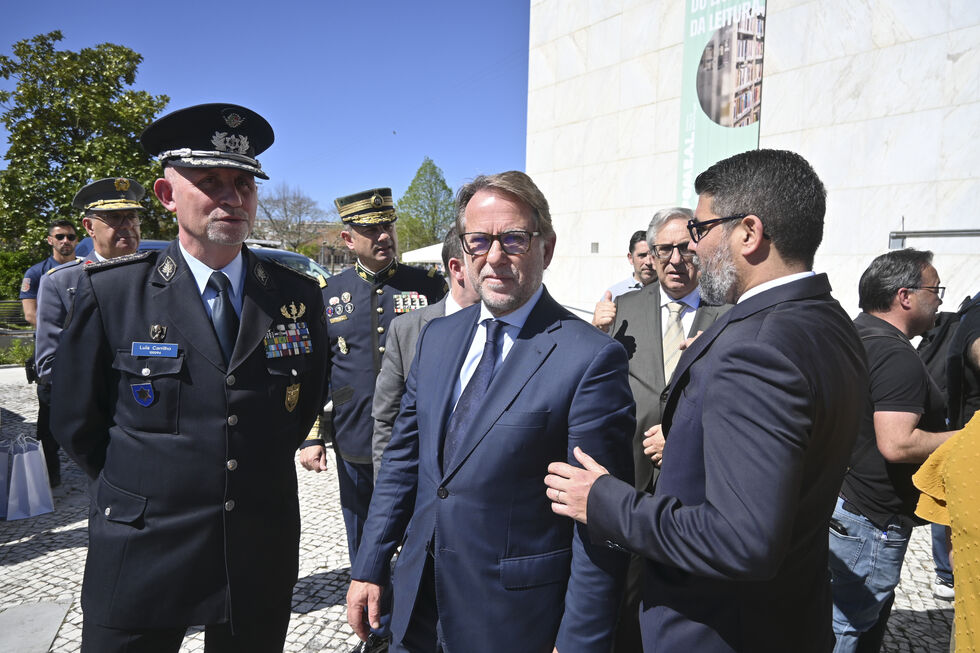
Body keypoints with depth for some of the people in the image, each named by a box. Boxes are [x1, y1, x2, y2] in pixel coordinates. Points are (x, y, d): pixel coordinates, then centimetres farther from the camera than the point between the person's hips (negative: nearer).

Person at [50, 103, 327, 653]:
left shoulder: (299, 296, -3)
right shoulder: (111, 291, -8)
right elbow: (79, 423, 1)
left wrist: (260, 478, 8)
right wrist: (141, 489, 7)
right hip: (140, 560, -2)